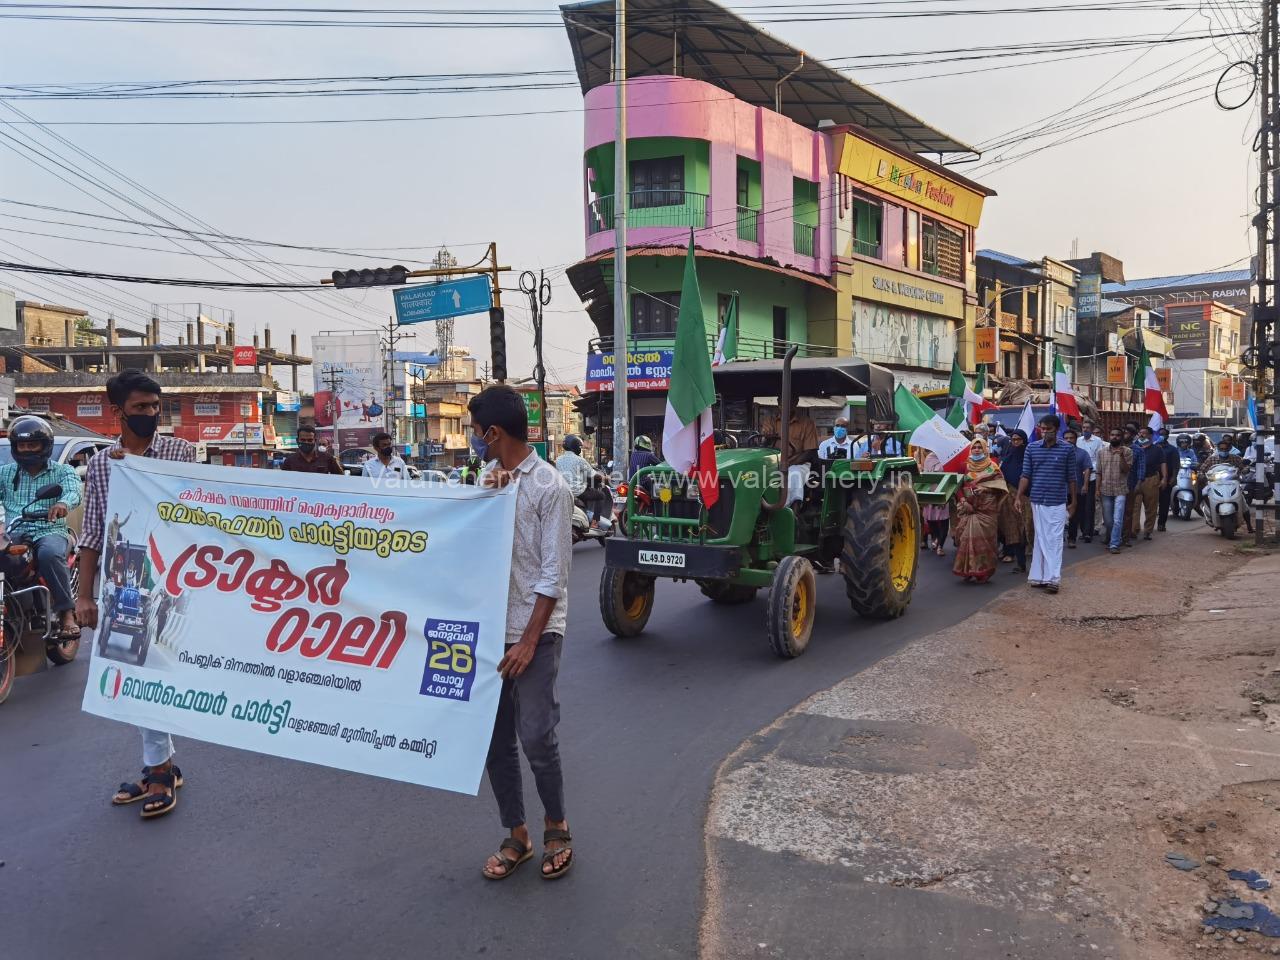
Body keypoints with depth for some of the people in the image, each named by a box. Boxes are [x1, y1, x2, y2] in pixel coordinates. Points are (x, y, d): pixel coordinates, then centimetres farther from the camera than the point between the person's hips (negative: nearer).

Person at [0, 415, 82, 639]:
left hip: (50, 532, -3)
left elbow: (73, 492, -10)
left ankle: (66, 613, -30)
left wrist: (63, 503, -35)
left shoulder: (62, 471, 10)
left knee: (49, 554, -37)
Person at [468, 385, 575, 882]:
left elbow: (553, 574, -13)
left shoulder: (550, 487, -12)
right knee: (495, 740, 9)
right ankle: (515, 836, 24)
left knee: (535, 736, -5)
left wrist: (529, 642, -15)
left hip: (534, 631, -6)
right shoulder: (488, 476, 9)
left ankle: (556, 827, 19)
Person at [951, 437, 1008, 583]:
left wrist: (984, 489, -14)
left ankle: (982, 572, 1)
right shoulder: (965, 467, 11)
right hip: (968, 509, 2)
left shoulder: (992, 467, 6)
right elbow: (958, 486, 6)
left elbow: (999, 487, 0)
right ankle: (968, 571, 6)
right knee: (966, 538, -3)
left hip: (986, 510, -2)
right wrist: (964, 501, -8)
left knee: (983, 539, -6)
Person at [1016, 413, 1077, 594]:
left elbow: (1071, 477, 4)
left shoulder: (1067, 449, 0)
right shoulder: (1031, 448, 4)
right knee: (1040, 539, 8)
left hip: (1058, 502, -2)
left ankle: (1053, 578, -4)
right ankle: (1039, 576, 13)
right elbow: (1025, 475, 4)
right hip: (1037, 501, 2)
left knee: (1054, 540, -4)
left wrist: (1073, 501, 6)